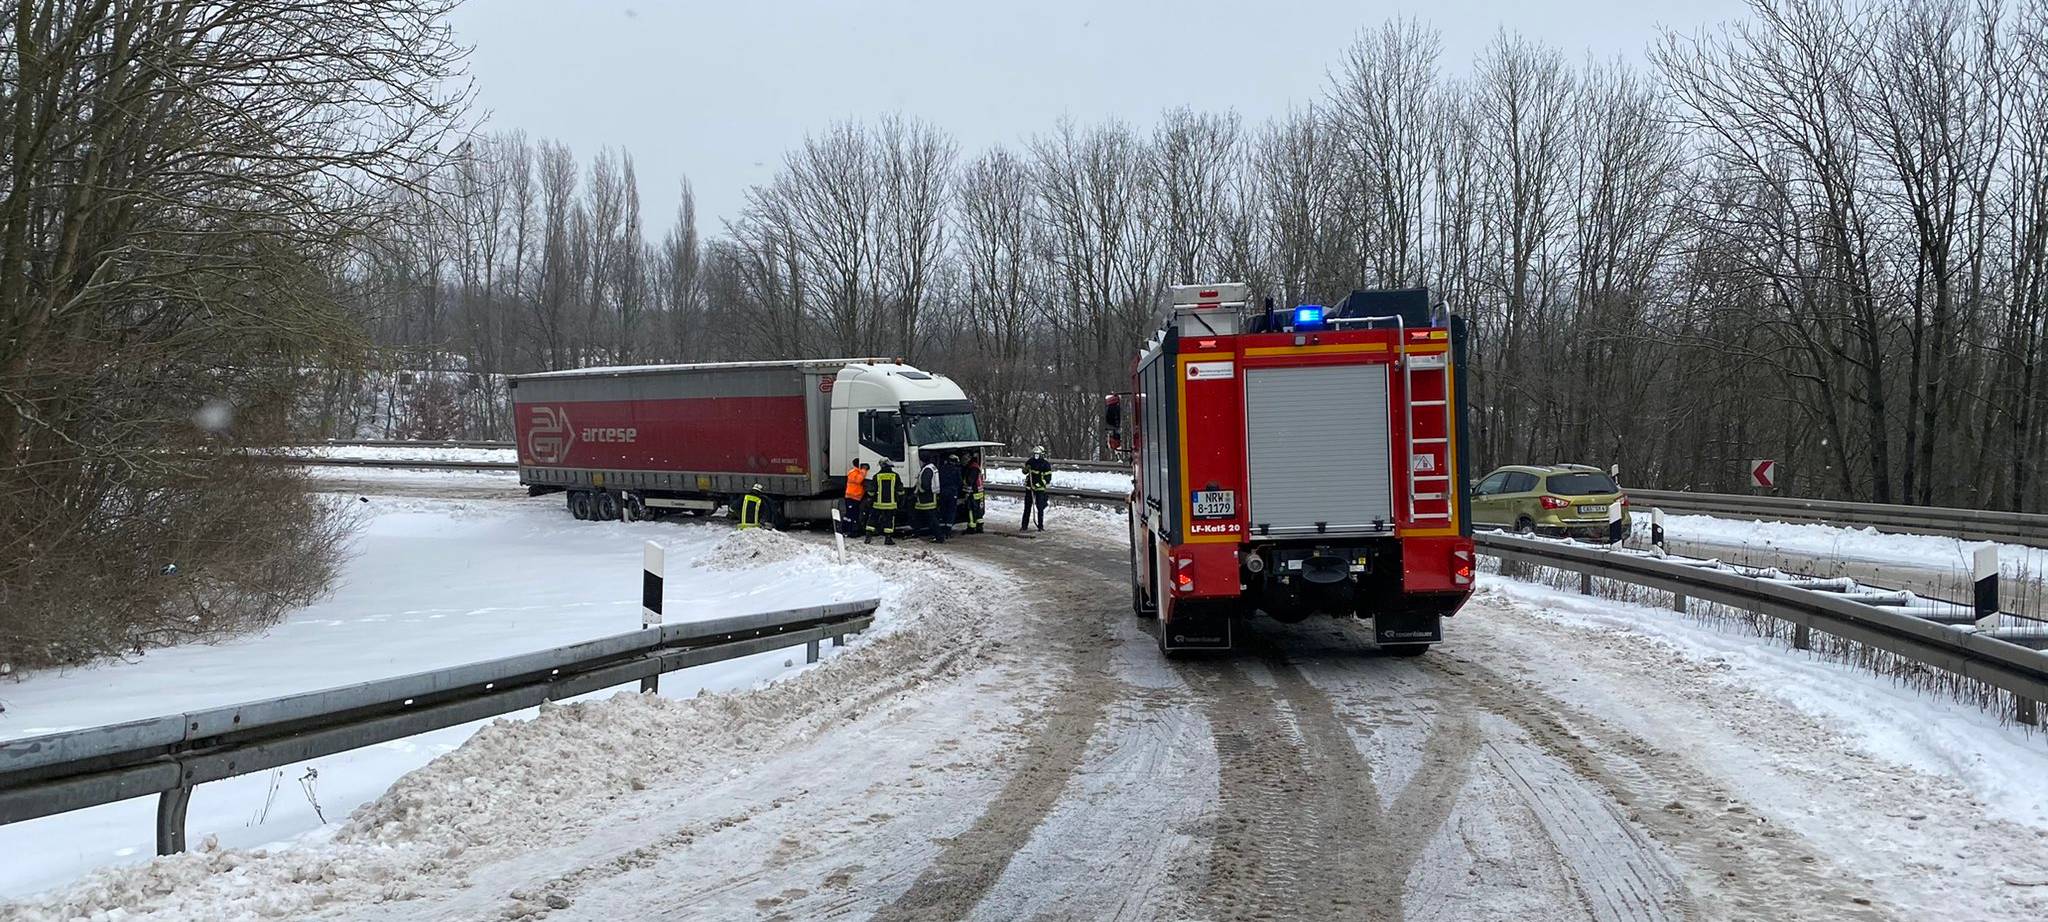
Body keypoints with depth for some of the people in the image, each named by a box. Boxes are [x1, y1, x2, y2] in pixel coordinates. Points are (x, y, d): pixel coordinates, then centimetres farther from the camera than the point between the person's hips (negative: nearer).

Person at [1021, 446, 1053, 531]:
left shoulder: (1046, 464, -8)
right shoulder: (1030, 461, 4)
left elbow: (1048, 478, -10)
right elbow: (1024, 472, 17)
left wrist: (1039, 484, -18)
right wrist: (1026, 469, -7)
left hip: (1040, 488, -4)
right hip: (1029, 487, 4)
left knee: (1040, 508, -4)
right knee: (1027, 507, 6)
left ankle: (1041, 526, 5)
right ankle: (1024, 525, 12)